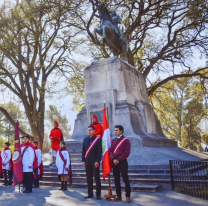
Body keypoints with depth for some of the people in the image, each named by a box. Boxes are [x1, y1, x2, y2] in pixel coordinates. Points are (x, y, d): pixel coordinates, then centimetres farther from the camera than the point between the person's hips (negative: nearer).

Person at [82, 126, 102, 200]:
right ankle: (90, 194, 18)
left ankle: (98, 194, 9)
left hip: (95, 162, -5)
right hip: (87, 162, 5)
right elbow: (83, 151, 11)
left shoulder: (98, 139, -4)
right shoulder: (85, 139, 11)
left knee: (97, 178, 2)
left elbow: (99, 151, -9)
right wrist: (83, 160, 3)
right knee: (89, 178, 9)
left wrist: (97, 161, -14)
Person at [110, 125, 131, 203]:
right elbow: (111, 151, 8)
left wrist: (119, 160, -15)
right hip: (114, 163, 6)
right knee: (116, 179, 10)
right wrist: (114, 159, -10)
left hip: (123, 162, -6)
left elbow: (127, 152, -12)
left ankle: (128, 196, 5)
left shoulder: (126, 140, -5)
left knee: (125, 179, -3)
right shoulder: (113, 140, 12)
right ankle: (118, 196, 20)